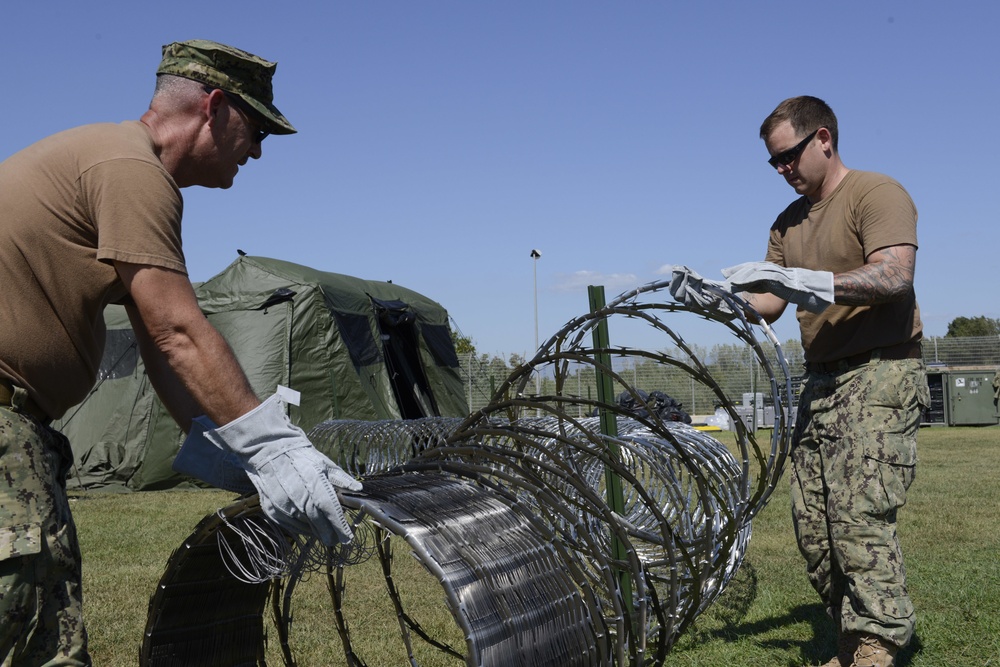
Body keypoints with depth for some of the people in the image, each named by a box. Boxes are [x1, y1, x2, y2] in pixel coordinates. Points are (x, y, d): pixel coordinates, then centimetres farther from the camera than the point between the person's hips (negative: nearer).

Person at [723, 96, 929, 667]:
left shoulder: (877, 193, -4)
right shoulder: (790, 222, 20)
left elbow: (894, 278, -20)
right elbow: (766, 306, 15)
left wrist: (803, 280, -28)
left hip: (881, 374, -8)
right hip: (822, 382, 8)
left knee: (860, 516, -16)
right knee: (813, 525, 3)